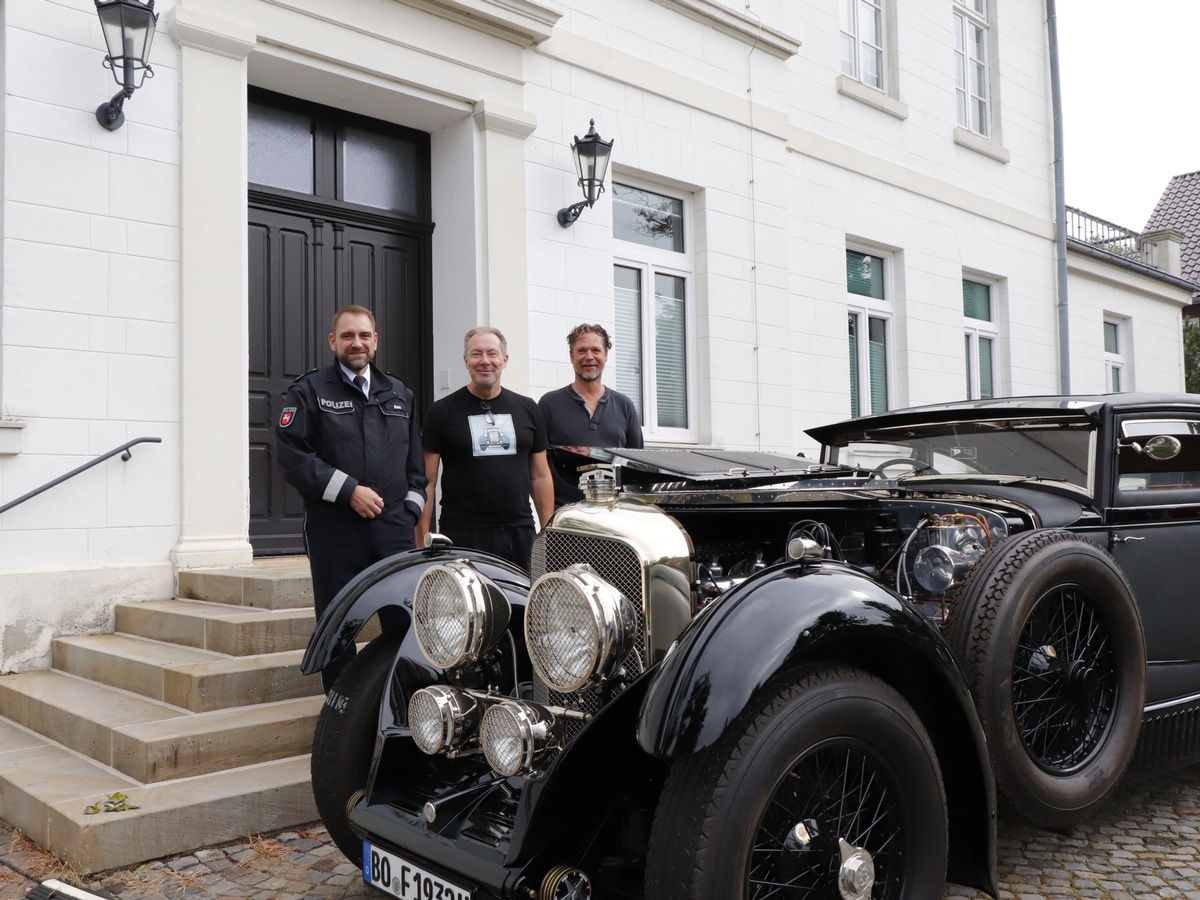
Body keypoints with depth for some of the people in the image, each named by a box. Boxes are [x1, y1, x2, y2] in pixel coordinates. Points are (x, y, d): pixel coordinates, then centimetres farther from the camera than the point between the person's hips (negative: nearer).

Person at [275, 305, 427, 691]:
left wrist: (410, 509, 9)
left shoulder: (400, 394, 19)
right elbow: (292, 453, -7)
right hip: (334, 528, -3)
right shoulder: (310, 390, 5)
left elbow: (416, 460, 22)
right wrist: (349, 491, -12)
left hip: (394, 526, 3)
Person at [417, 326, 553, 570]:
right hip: (463, 538, -3)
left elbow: (541, 476, 13)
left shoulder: (527, 409, 12)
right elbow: (426, 480, 1)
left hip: (520, 535, 3)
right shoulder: (442, 412, 3)